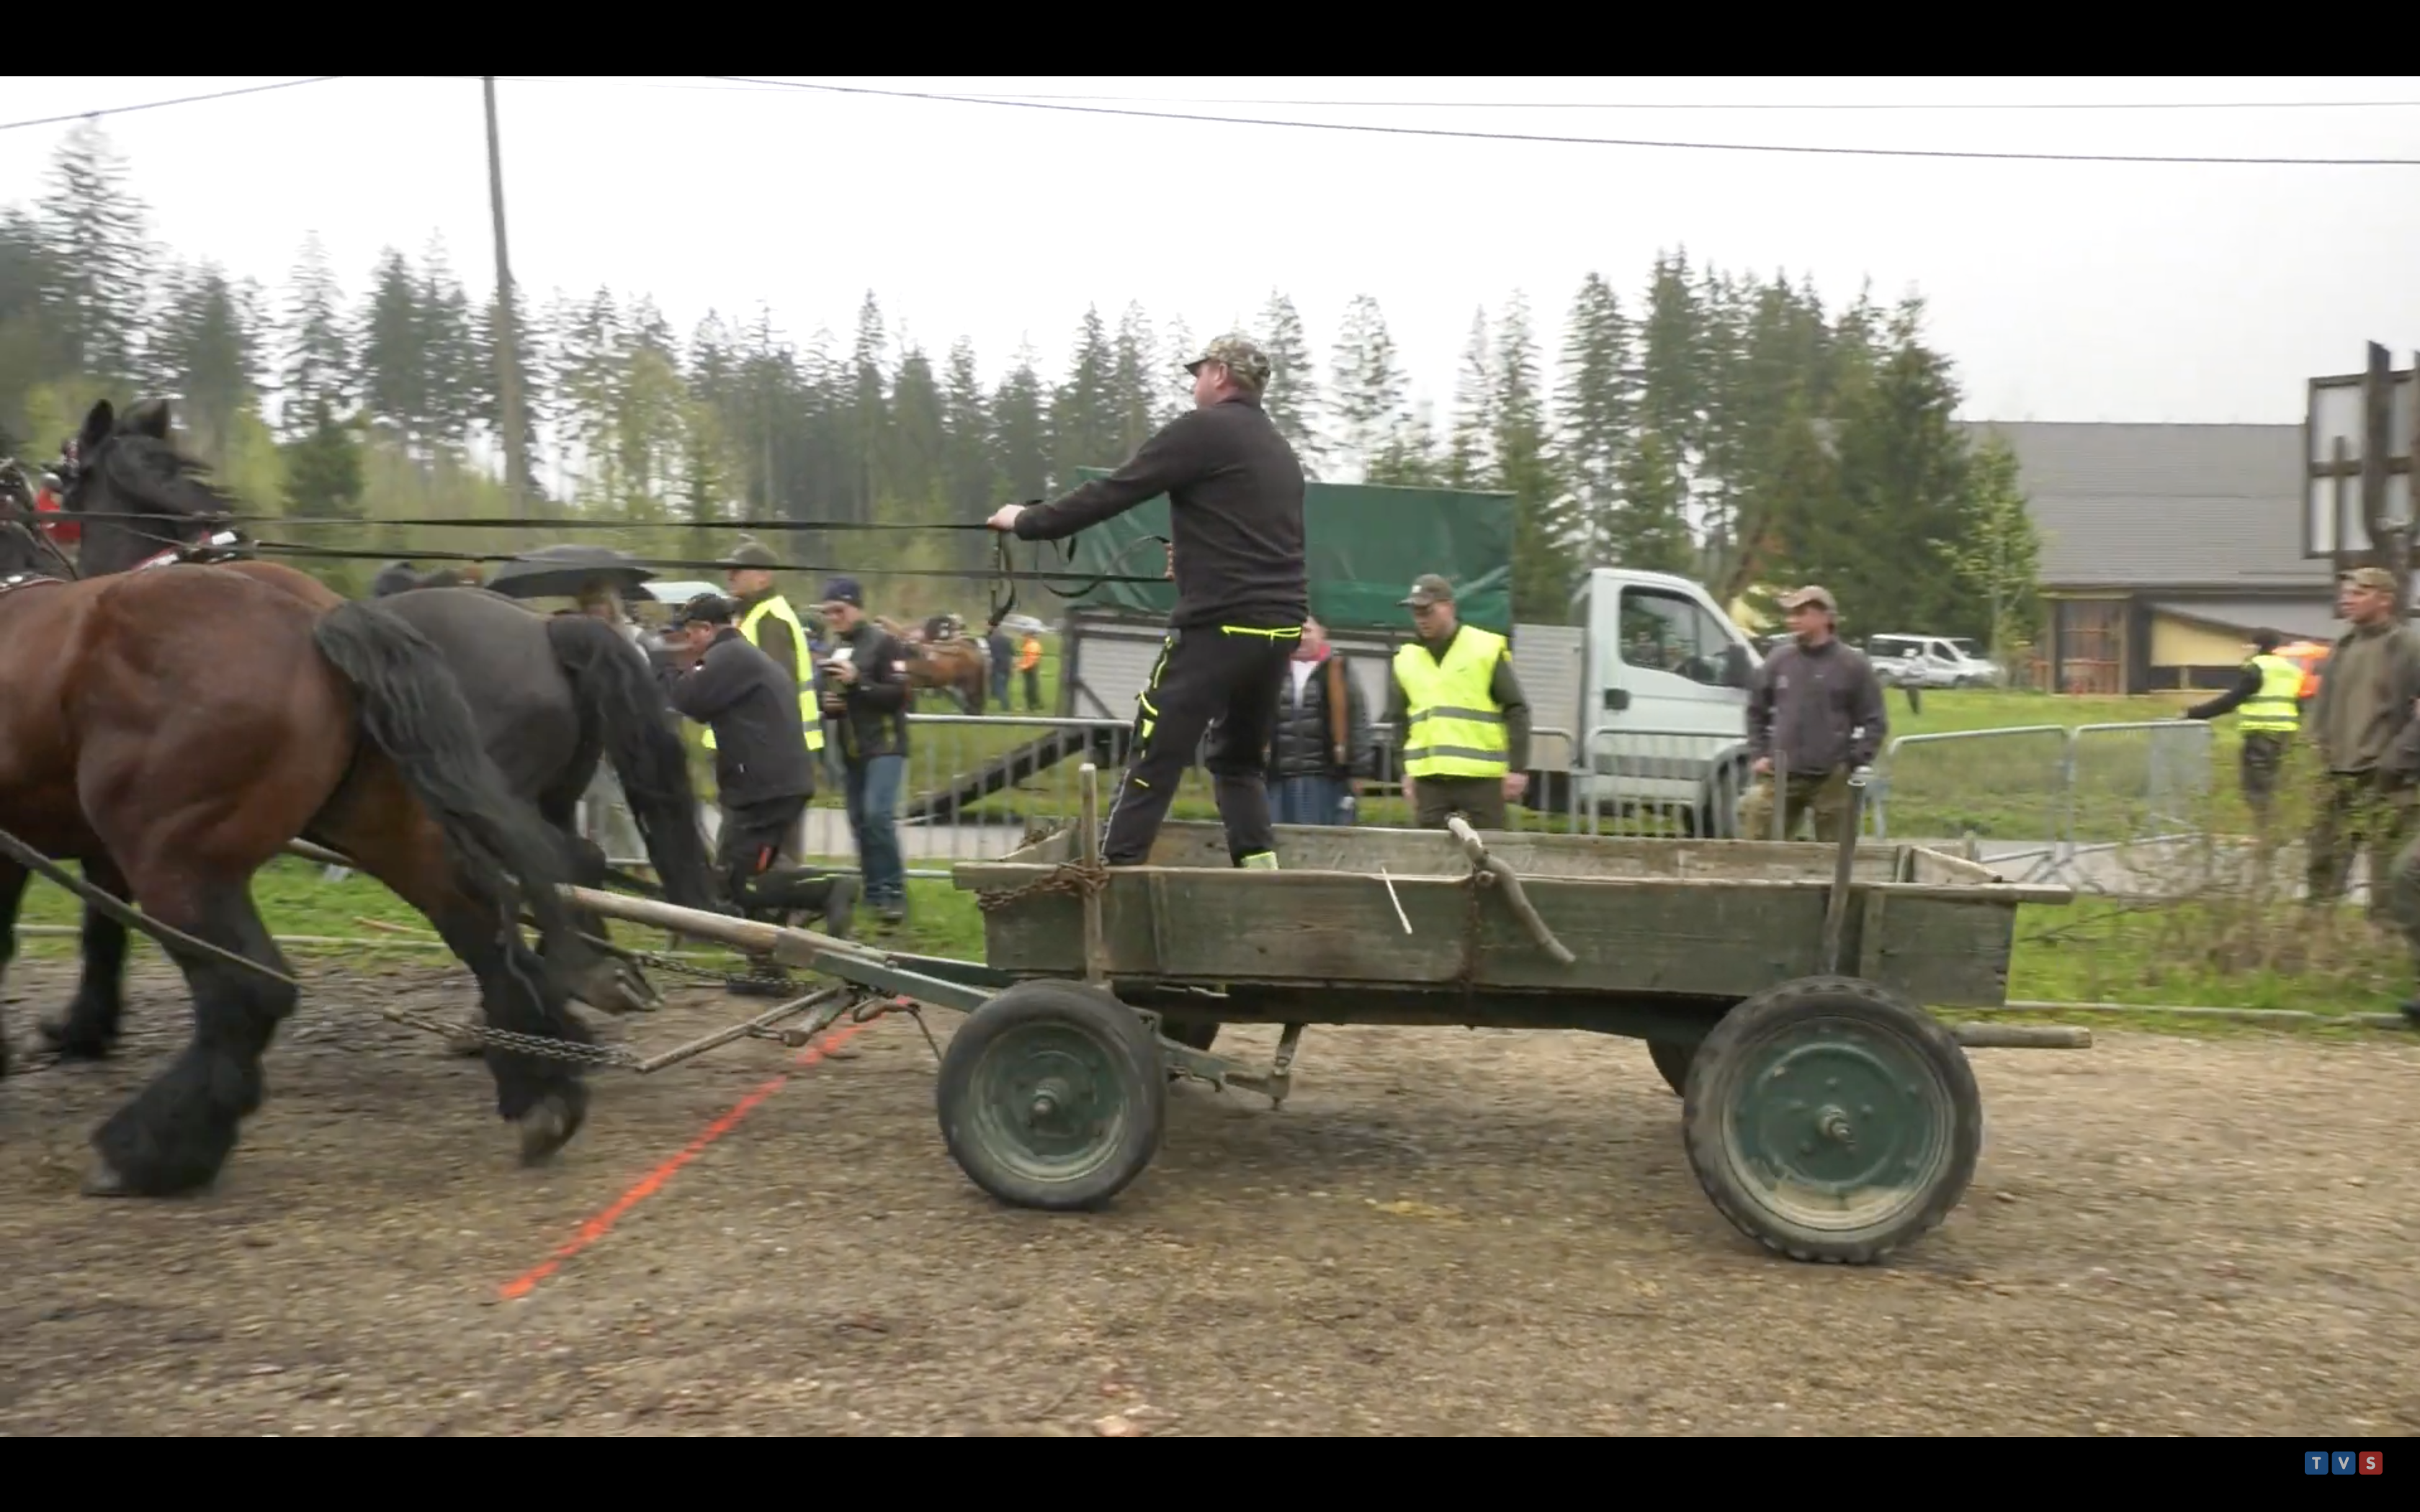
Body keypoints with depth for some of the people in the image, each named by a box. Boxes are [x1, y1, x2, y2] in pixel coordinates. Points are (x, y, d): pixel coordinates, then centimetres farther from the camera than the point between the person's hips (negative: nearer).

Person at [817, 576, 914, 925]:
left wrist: (858, 682, -22)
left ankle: (894, 892, -10)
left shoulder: (884, 642, -8)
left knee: (878, 815, -18)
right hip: (850, 749, 7)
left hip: (884, 745, -7)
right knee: (860, 821, 7)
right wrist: (827, 704, 3)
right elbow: (828, 695, 25)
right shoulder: (833, 648, 14)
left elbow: (899, 694, -14)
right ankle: (874, 891, 16)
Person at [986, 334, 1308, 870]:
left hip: (1221, 624, -8)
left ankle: (1116, 870, -2)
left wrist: (1028, 521, 5)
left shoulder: (1203, 429, -4)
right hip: (1279, 626, 8)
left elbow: (1112, 492, -5)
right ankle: (1261, 867, 11)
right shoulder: (1280, 451, 19)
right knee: (1239, 759, 19)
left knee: (1156, 756, -3)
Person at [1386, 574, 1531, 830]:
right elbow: (1400, 720, 19)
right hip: (1429, 778, 4)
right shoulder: (1406, 659, 11)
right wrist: (1407, 771, 13)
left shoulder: (1487, 649, -1)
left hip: (1482, 777, -4)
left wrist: (1517, 768, -6)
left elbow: (1516, 710, -2)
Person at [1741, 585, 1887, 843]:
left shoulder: (1853, 664, -1)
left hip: (1832, 778, -3)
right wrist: (1760, 754, 8)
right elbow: (1756, 711, 17)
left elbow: (1875, 722, 1)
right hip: (1780, 776, 3)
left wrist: (1858, 762, -8)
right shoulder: (1780, 661, 8)